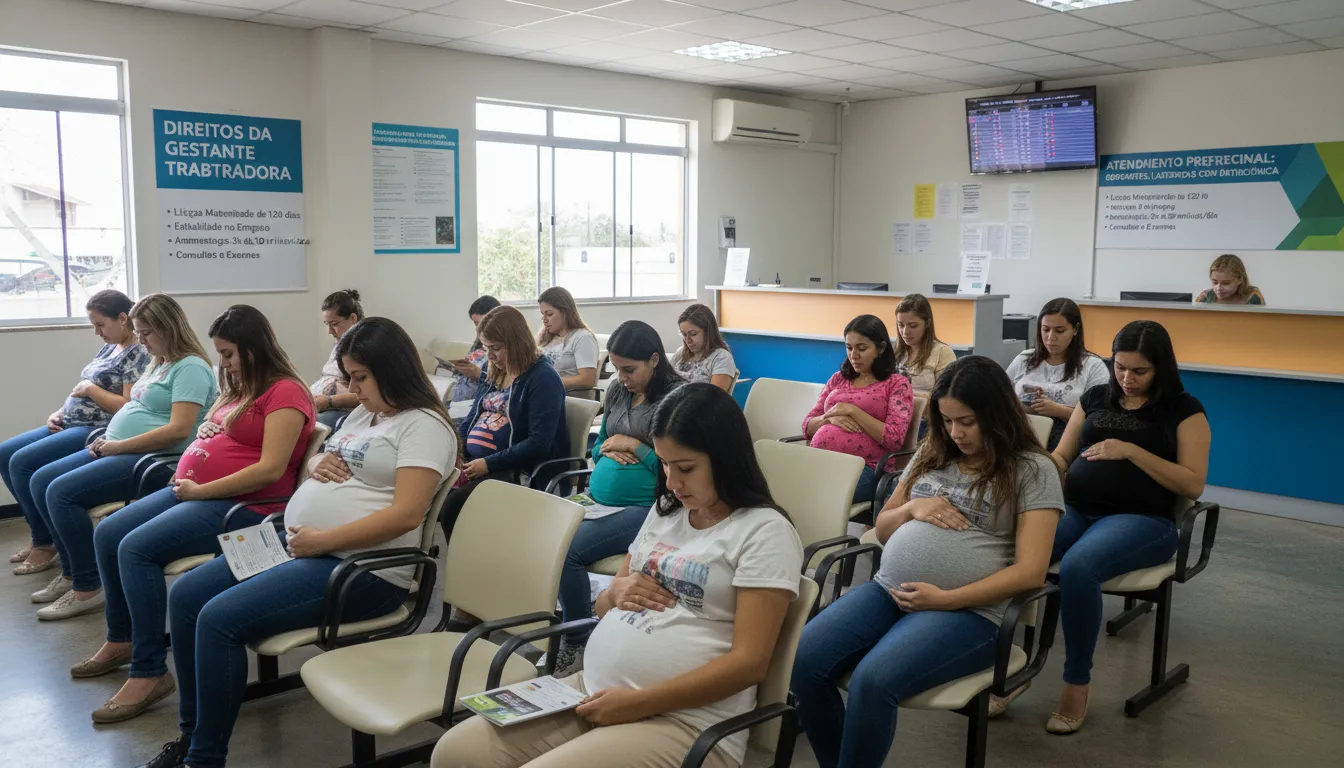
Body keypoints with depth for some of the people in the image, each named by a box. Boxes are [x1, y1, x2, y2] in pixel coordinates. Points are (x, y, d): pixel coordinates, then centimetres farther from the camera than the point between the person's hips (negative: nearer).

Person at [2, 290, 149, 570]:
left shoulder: (138, 355, -15)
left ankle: (45, 544, -5)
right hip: (71, 424, 11)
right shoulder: (108, 348, 16)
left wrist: (90, 389, -14)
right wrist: (60, 412, 4)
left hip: (98, 432, -11)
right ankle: (40, 532, 13)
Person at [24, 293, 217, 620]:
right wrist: (108, 438, 5)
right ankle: (71, 572, 14)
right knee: (40, 482, 6)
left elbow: (179, 430, -25)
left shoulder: (190, 368, -15)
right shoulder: (159, 363, 17)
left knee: (61, 492, -21)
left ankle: (88, 588, -9)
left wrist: (119, 446, -18)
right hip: (120, 450, 11)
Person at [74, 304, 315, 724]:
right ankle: (121, 639, 24)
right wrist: (186, 476, 8)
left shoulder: (284, 392, -13)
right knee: (107, 535, 6)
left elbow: (270, 470, -21)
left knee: (137, 548, -23)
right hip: (192, 492, 10)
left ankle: (150, 672, -16)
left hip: (243, 505, -10)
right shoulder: (238, 389, 19)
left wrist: (201, 491, -17)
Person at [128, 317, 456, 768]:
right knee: (185, 597, 4)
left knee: (220, 620, -21)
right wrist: (317, 463, 2)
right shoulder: (363, 413, 17)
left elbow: (407, 514, -22)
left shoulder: (423, 426, -12)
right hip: (296, 543, 10)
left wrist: (322, 540, -21)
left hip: (358, 568, -10)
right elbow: (314, 466, 27)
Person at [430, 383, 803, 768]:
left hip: (682, 720, -7)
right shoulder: (665, 512, 15)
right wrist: (616, 593, -1)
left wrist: (639, 703, -18)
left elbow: (749, 661, -14)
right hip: (592, 690, 7)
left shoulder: (766, 532, -7)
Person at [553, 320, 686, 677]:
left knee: (567, 550, -26)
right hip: (597, 497, 7)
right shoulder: (618, 390, 14)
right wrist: (608, 449, 2)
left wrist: (635, 446, -8)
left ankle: (577, 645, -7)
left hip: (644, 506, -7)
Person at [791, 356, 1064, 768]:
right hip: (887, 590, 6)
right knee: (802, 663, -20)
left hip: (966, 611, -5)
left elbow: (1030, 571, -7)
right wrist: (912, 508, -1)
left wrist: (945, 600, -15)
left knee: (871, 681, -32)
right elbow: (882, 528, 22)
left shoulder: (1032, 469, 1)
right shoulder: (932, 453, 17)